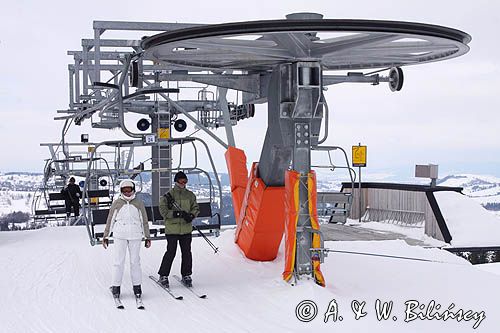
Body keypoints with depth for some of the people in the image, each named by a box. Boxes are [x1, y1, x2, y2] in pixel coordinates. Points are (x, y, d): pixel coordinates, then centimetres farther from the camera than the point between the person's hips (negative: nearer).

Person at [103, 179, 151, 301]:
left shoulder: (139, 203, 5)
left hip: (135, 236, 1)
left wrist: (147, 237, 10)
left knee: (135, 261, 4)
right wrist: (106, 236, 10)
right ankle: (116, 286, 8)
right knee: (118, 261, -1)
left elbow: (144, 221, 11)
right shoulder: (117, 203, 3)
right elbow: (110, 220, 9)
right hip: (120, 236, 0)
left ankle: (137, 286, 13)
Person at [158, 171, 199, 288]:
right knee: (171, 252, -4)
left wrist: (191, 215, -8)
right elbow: (163, 211, -9)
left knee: (186, 252, 6)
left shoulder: (190, 195, 9)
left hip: (186, 229, 4)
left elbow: (196, 208, 13)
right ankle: (163, 276, 9)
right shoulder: (168, 195, -3)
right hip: (172, 229, -4)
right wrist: (178, 214, -19)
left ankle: (186, 275, 18)